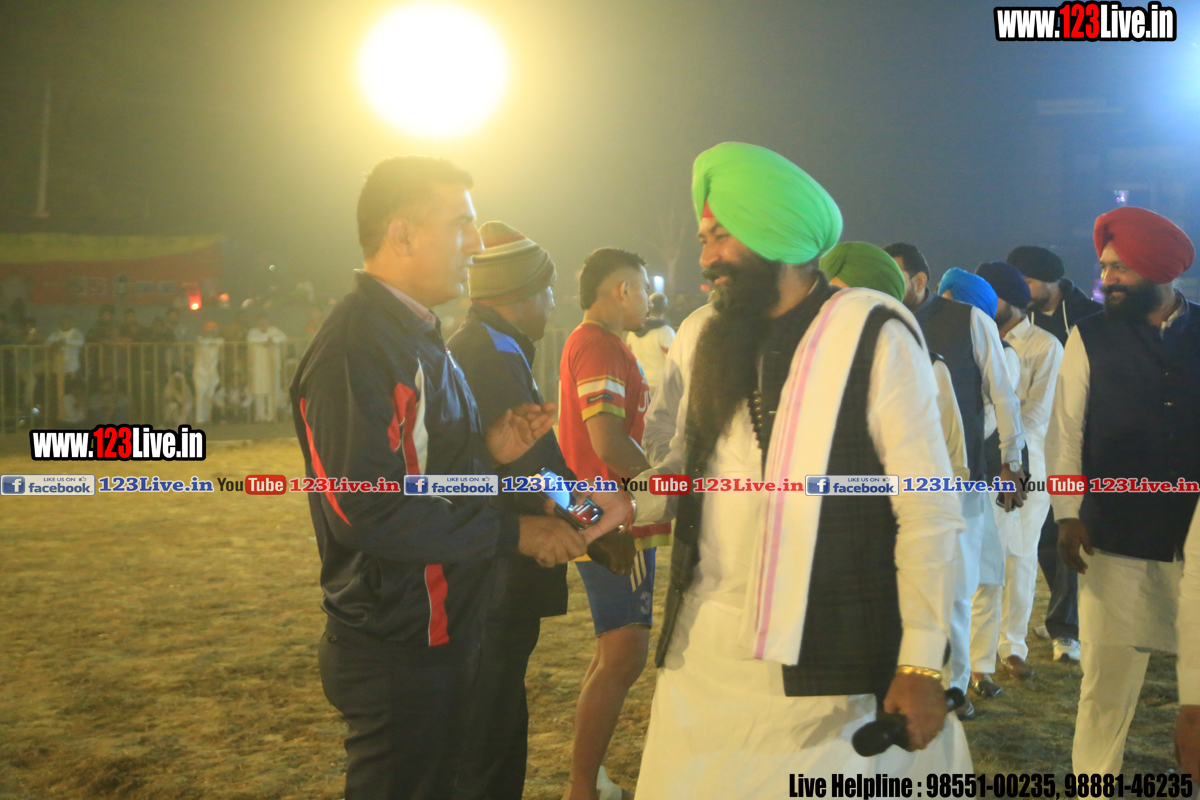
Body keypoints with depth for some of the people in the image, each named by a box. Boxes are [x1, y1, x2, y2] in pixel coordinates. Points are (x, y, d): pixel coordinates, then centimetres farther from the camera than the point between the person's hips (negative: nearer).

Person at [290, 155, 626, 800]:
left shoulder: (418, 337, 14)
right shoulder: (356, 347, -20)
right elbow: (365, 511, -27)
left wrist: (487, 450, 0)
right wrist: (513, 533, -21)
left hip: (443, 636, 10)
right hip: (396, 657, -10)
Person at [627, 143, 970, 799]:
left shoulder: (874, 337, -9)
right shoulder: (717, 338, 11)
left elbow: (929, 513, -11)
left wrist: (922, 665, -15)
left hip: (824, 661, -5)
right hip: (704, 647, 6)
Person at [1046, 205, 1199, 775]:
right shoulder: (1090, 338, 2)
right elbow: (1065, 431, 0)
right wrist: (1067, 515, -6)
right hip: (1115, 541, -1)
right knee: (1108, 673, 2)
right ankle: (1092, 775, 16)